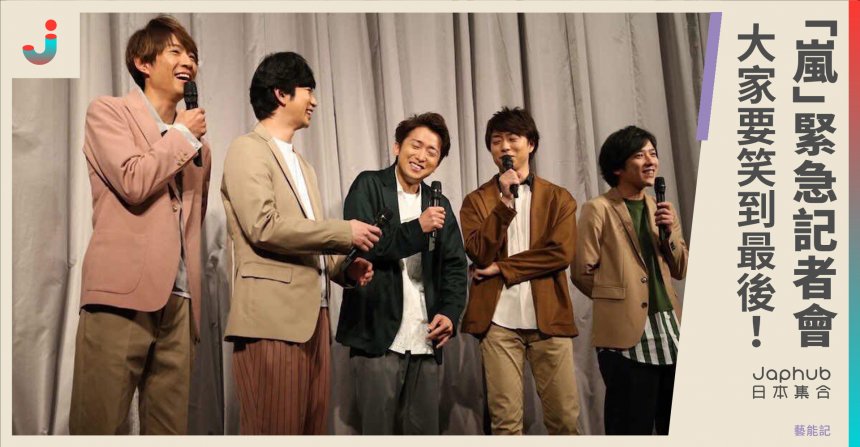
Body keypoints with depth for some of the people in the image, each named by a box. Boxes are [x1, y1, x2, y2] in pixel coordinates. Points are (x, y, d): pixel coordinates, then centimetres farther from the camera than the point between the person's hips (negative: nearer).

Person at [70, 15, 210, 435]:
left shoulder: (196, 143, 22)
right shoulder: (108, 112, 7)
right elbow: (133, 182, -10)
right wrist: (182, 135, 1)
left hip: (178, 302, 5)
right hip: (122, 293, -5)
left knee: (169, 427, 5)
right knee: (97, 424, -4)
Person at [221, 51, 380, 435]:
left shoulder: (302, 165, 24)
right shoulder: (248, 149, -2)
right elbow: (264, 227, -16)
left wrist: (345, 268, 6)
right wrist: (345, 233, -10)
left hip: (313, 316, 8)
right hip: (272, 317, -8)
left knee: (311, 428, 7)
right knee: (276, 431, -5)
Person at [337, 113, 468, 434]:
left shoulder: (440, 206, 18)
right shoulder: (369, 186, 3)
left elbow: (455, 267, 14)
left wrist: (450, 314, -3)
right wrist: (417, 228, -16)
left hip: (426, 341, 5)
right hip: (378, 336, -4)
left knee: (425, 431, 8)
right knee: (378, 430, 1)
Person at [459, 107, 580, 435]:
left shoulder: (558, 198, 8)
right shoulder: (476, 201, 8)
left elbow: (561, 253, -5)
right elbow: (479, 253, -6)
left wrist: (501, 268, -8)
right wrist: (505, 201, -12)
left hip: (549, 318, 1)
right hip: (499, 321, 0)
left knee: (565, 418, 4)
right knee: (505, 420, 3)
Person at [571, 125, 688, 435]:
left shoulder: (660, 209, 14)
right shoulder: (599, 209, -6)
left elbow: (681, 270, 13)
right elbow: (582, 272, -7)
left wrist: (670, 233, -4)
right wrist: (617, 299, 4)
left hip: (669, 327, 6)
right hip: (627, 333, -6)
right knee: (632, 427, 2)